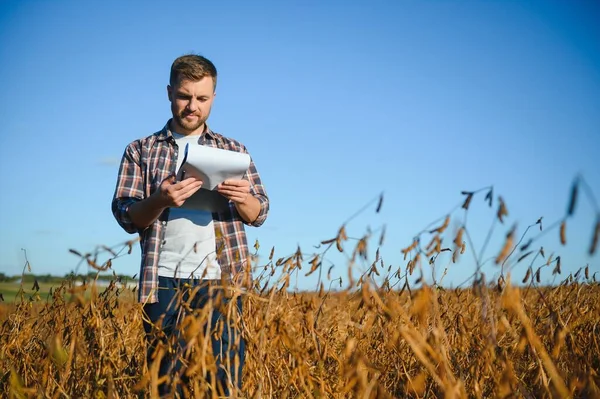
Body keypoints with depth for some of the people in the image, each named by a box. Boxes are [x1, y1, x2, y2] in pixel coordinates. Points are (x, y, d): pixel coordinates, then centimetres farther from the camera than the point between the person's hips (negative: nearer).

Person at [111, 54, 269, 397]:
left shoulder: (234, 150, 15)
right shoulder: (140, 151, 11)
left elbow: (260, 215, 9)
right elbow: (126, 217, 3)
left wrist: (243, 199, -15)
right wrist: (161, 200, -18)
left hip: (221, 282, 1)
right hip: (165, 283, 0)